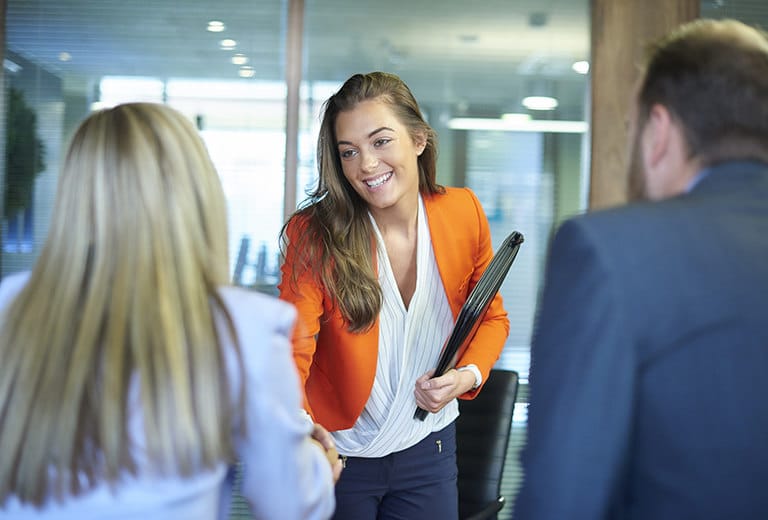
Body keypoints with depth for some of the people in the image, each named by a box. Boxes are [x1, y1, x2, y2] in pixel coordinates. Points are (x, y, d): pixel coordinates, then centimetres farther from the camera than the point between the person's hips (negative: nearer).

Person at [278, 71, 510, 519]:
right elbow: (292, 351, -27)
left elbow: (491, 318, 6)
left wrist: (468, 375, -14)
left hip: (429, 449, 3)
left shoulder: (463, 213, -9)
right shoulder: (315, 235, -19)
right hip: (337, 455, -2)